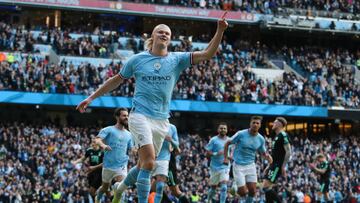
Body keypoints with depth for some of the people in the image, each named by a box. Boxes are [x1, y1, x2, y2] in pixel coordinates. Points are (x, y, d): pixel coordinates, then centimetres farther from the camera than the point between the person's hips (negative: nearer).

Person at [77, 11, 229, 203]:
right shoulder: (137, 59, 2)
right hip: (140, 115, -3)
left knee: (143, 165, 11)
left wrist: (220, 30, -17)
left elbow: (208, 54, -4)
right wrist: (91, 97, 12)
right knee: (149, 161, -22)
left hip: (161, 120, 4)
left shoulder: (177, 59, 5)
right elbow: (116, 80, 13)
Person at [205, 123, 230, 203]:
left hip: (225, 167, 1)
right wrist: (216, 153, -24)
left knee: (224, 187, -15)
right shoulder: (213, 140, -5)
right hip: (215, 167, -1)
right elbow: (207, 153, -7)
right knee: (213, 187, 11)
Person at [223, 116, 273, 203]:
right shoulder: (241, 134, -11)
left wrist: (268, 157, -11)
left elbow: (263, 153, 12)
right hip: (238, 166, -4)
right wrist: (225, 158, -7)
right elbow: (227, 143, -1)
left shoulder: (261, 139, 0)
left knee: (252, 191, -4)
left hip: (250, 166, 4)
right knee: (243, 192, -9)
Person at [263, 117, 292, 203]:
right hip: (274, 165, 10)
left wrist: (283, 166, -22)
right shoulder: (276, 136, 19)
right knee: (267, 187, 9)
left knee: (266, 187, -16)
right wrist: (269, 166, 23)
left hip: (278, 166, -10)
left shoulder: (283, 135, -12)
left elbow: (288, 152, -19)